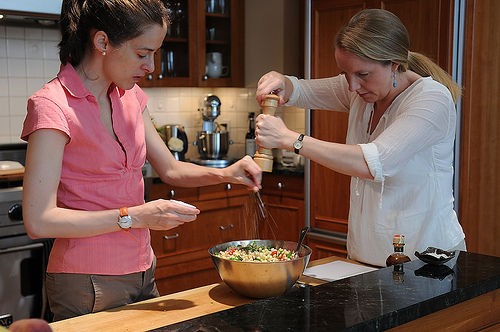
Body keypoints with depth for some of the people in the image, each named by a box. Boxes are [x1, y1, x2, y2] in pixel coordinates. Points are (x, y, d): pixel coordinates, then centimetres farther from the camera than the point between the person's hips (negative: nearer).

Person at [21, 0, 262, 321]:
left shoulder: (130, 96, 5)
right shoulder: (52, 106, -18)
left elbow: (171, 169, 13)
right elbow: (39, 220, -22)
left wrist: (224, 174, -5)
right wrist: (133, 216, -23)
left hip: (141, 271, 7)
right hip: (88, 283, -7)